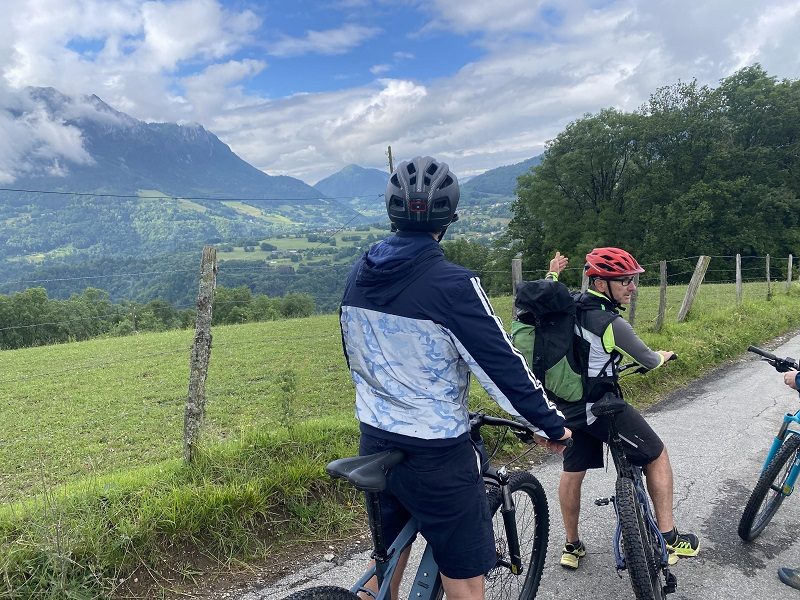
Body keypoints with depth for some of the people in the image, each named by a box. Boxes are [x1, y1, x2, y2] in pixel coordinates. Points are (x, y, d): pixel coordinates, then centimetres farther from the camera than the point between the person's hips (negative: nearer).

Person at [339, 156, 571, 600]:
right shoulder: (451, 284, -21)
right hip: (435, 454, -6)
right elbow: (503, 365, -17)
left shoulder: (359, 275, 0)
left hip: (374, 443, 7)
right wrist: (551, 423, -1)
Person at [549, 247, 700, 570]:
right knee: (656, 456, 12)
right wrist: (662, 356, 16)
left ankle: (572, 547, 31)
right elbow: (648, 360, -6)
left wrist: (552, 274, 28)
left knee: (572, 472, 17)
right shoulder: (612, 324, -21)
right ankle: (669, 539, 19)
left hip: (567, 407, 7)